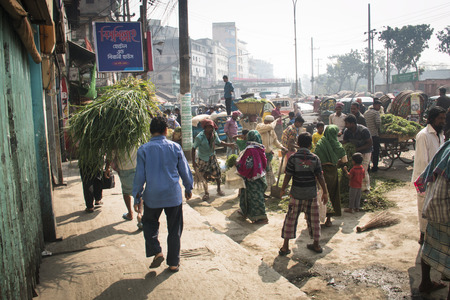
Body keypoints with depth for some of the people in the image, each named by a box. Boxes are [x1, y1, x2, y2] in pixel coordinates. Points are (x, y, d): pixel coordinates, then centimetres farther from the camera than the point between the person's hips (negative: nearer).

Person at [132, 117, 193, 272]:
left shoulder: (143, 149, -6)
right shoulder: (175, 147, -3)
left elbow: (139, 175, -3)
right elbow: (184, 170, 3)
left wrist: (137, 197, 6)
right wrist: (188, 188, 19)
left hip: (152, 196, 0)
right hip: (174, 195, 1)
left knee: (150, 223, 24)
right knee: (174, 229, 13)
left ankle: (156, 251, 7)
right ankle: (173, 263, 21)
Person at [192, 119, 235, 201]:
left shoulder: (214, 134, -11)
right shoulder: (199, 137, -24)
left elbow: (219, 142, 7)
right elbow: (193, 148, -16)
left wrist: (229, 145, -7)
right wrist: (193, 162, -18)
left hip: (212, 157, 4)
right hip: (203, 160, -4)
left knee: (217, 174, 8)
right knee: (204, 177, 4)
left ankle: (219, 189, 33)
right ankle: (206, 193, 24)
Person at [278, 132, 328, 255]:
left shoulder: (293, 158, -9)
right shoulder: (315, 158, -5)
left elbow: (288, 176, -8)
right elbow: (320, 177, -3)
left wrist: (283, 189, 6)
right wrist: (325, 192, 6)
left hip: (296, 193, -1)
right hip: (311, 193, 2)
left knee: (291, 219, 6)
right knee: (313, 219, 14)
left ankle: (285, 246, 9)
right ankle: (316, 245, 26)